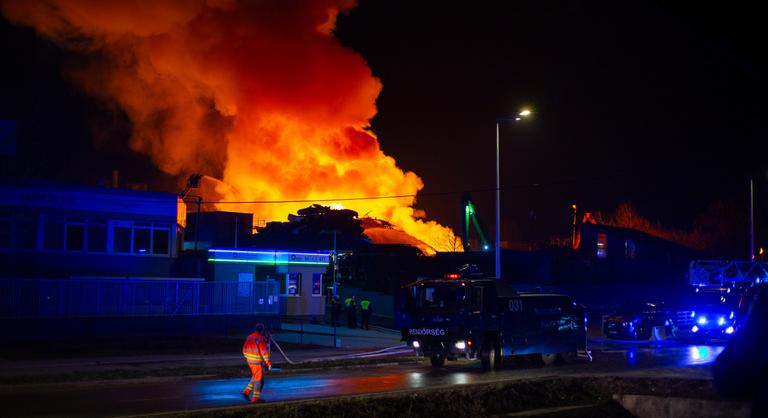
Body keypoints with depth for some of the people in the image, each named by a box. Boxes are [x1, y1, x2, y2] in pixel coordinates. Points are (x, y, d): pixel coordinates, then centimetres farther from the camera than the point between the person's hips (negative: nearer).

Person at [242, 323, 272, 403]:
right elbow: (264, 352, -20)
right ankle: (255, 398, 8)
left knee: (255, 377, 24)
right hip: (258, 362, -8)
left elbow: (245, 350, 11)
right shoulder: (261, 339, -19)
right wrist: (268, 363, -13)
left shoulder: (249, 337, 4)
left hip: (250, 361, 8)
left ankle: (247, 391, 18)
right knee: (259, 379, 4)